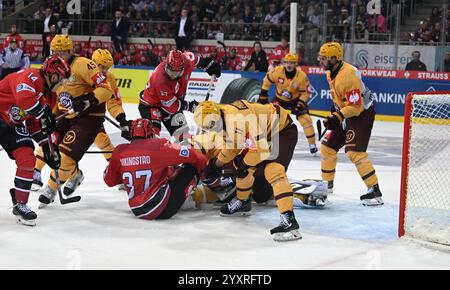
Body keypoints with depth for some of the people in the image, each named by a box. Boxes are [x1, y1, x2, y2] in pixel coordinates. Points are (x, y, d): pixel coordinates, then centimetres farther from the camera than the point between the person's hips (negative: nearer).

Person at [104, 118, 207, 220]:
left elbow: (109, 181, 14)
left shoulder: (119, 151, 3)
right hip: (163, 209, -5)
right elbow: (190, 155, -6)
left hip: (137, 212, 6)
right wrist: (202, 162, 14)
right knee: (191, 168, 6)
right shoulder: (158, 145, -9)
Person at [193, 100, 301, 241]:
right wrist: (216, 163, 17)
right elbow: (232, 146, 15)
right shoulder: (222, 120, -2)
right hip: (265, 134, 10)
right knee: (242, 166, 13)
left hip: (283, 130, -10)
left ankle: (289, 220, -32)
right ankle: (242, 203, 36)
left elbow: (261, 147, -32)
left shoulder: (239, 119, -34)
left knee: (273, 171, -27)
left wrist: (244, 163, -17)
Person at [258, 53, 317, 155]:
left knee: (305, 119, -15)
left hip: (296, 100, -1)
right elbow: (267, 80, -3)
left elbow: (305, 92, -12)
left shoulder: (302, 76, -22)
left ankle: (312, 144, -2)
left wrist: (300, 104, -22)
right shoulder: (277, 71, -20)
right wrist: (263, 95, -3)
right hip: (280, 99, 1)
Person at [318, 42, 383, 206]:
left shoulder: (348, 75, -29)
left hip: (362, 113, -10)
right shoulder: (330, 72, 1)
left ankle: (375, 192, -18)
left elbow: (355, 106, -30)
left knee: (354, 152, -21)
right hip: (345, 113, 10)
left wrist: (337, 117, -37)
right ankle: (327, 183, 28)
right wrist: (335, 106, 23)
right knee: (327, 147, 10)